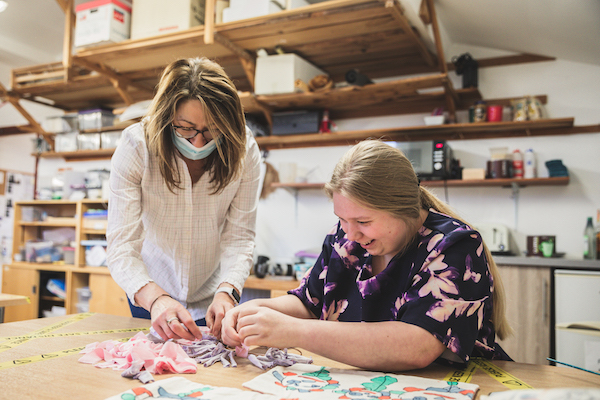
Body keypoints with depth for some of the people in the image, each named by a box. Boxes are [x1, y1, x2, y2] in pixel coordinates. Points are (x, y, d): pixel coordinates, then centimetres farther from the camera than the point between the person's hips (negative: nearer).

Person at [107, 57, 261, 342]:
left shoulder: (244, 151, -20)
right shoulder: (135, 146, -24)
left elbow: (239, 237, -18)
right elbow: (121, 244, -29)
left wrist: (227, 292, -36)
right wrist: (155, 298, -46)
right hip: (148, 296, 0)